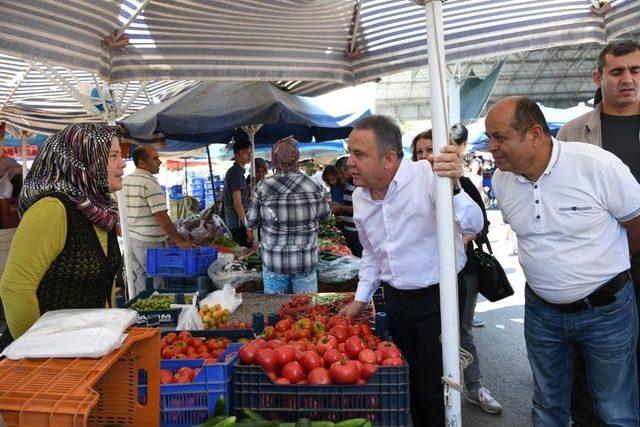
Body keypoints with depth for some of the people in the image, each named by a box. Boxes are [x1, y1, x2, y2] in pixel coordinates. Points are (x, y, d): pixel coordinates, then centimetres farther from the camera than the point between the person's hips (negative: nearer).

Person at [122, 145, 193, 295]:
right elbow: (162, 217, -21)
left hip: (132, 238, 9)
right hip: (149, 243, -8)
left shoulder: (126, 180, 10)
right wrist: (180, 240, -16)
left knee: (140, 285, 17)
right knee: (156, 286, 1)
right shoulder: (150, 183, -17)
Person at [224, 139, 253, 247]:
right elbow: (237, 203, -19)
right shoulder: (237, 173, -14)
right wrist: (248, 228, -19)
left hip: (233, 224, 10)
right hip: (239, 225, -10)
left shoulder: (232, 171, 16)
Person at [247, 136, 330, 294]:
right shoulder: (315, 186, -9)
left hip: (273, 262, 0)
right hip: (306, 261, 0)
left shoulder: (263, 187, -10)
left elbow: (250, 223, 0)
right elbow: (324, 215, 8)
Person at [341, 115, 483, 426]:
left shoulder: (427, 177, -20)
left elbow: (473, 225, -30)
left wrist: (451, 189, -48)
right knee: (408, 381, 20)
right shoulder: (360, 196, 2)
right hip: (395, 299, 6)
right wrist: (361, 298, 12)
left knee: (434, 389, 3)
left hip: (437, 296, -6)